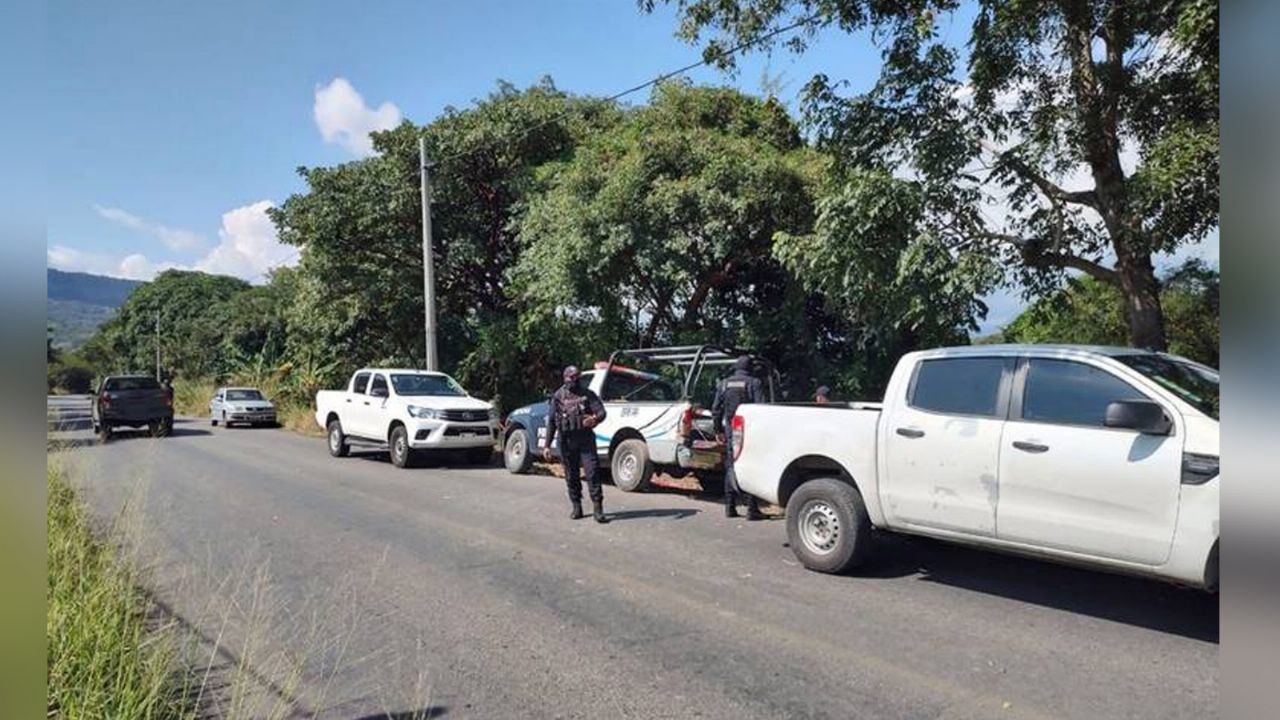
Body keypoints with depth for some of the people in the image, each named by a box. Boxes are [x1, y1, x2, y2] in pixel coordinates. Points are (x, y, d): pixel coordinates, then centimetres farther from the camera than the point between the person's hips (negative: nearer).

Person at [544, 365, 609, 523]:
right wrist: (547, 445, -1)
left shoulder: (588, 394, 6)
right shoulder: (558, 396, 7)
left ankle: (598, 509, -8)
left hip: (586, 440, -1)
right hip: (567, 441, 1)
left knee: (592, 472, -10)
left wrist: (595, 419, -29)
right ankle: (576, 507, 20)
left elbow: (602, 412, -3)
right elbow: (551, 422, 6)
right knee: (571, 476, 7)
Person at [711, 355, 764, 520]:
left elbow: (716, 409, 11)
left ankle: (730, 507, 13)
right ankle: (752, 509, -3)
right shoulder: (754, 383, -3)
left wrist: (718, 430, 18)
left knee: (730, 468, 12)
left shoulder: (724, 384, 10)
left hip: (731, 432, 4)